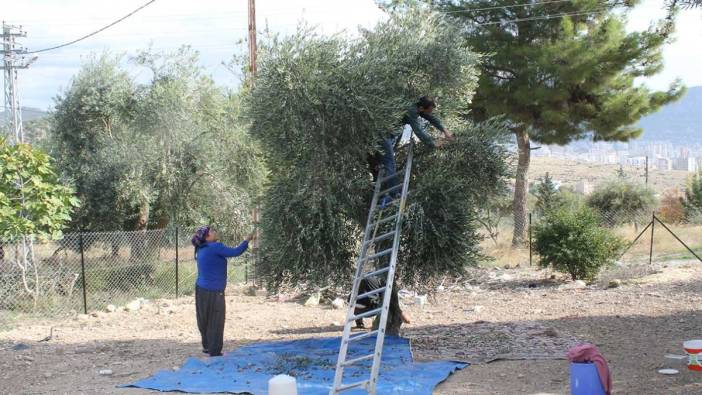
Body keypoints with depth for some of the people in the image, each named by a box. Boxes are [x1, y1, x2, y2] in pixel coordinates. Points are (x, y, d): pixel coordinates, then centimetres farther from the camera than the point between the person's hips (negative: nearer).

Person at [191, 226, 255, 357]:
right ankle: (214, 351, 5)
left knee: (205, 320, 18)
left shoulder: (202, 250, 9)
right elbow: (235, 252, -16)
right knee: (216, 322, 1)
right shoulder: (215, 247, -16)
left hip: (201, 289, 8)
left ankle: (207, 346, 28)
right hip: (213, 292, -8)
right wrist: (247, 240, -4)